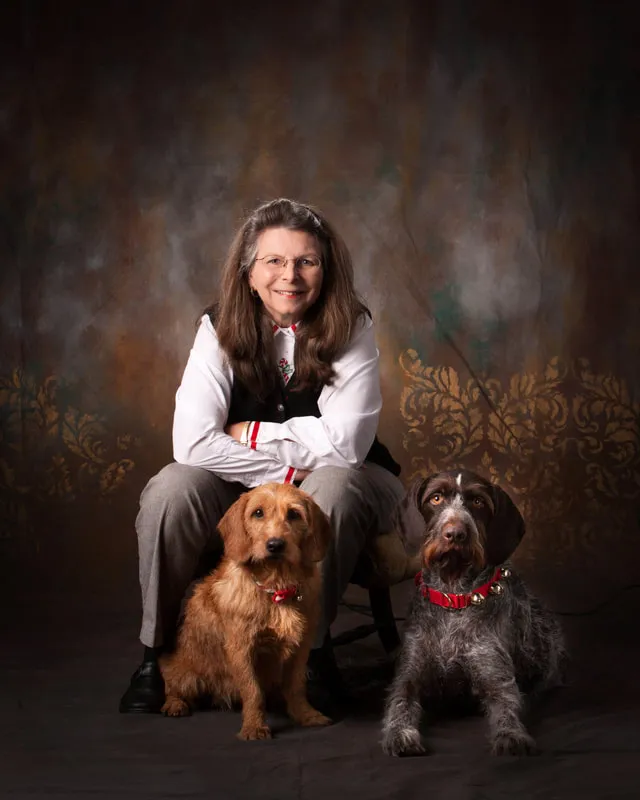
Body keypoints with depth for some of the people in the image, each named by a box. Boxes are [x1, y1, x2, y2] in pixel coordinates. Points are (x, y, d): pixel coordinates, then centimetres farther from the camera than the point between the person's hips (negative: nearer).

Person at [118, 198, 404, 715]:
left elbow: (344, 442, -22)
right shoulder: (221, 329, -8)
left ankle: (313, 648, -17)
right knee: (173, 487, -27)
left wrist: (249, 434, -16)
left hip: (333, 495, -1)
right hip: (239, 495, 1)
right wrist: (291, 468, -23)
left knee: (333, 483, -35)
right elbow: (194, 443, -21)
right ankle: (157, 652, -8)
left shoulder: (351, 329, -11)